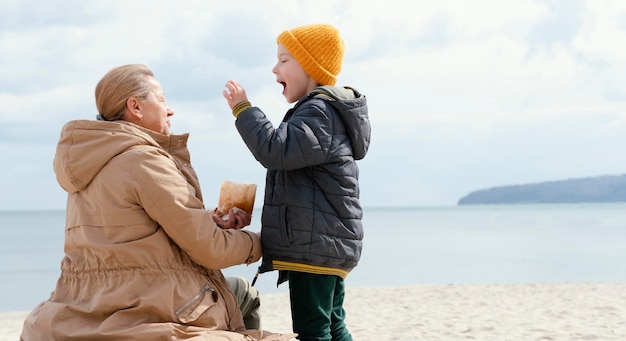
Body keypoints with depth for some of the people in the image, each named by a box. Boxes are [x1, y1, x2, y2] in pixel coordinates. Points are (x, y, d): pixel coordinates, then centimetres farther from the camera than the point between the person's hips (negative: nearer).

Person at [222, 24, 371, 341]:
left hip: (315, 245, -11)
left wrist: (243, 109, -18)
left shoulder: (319, 112, -14)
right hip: (331, 243, 11)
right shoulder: (326, 110, 20)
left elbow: (275, 150, -26)